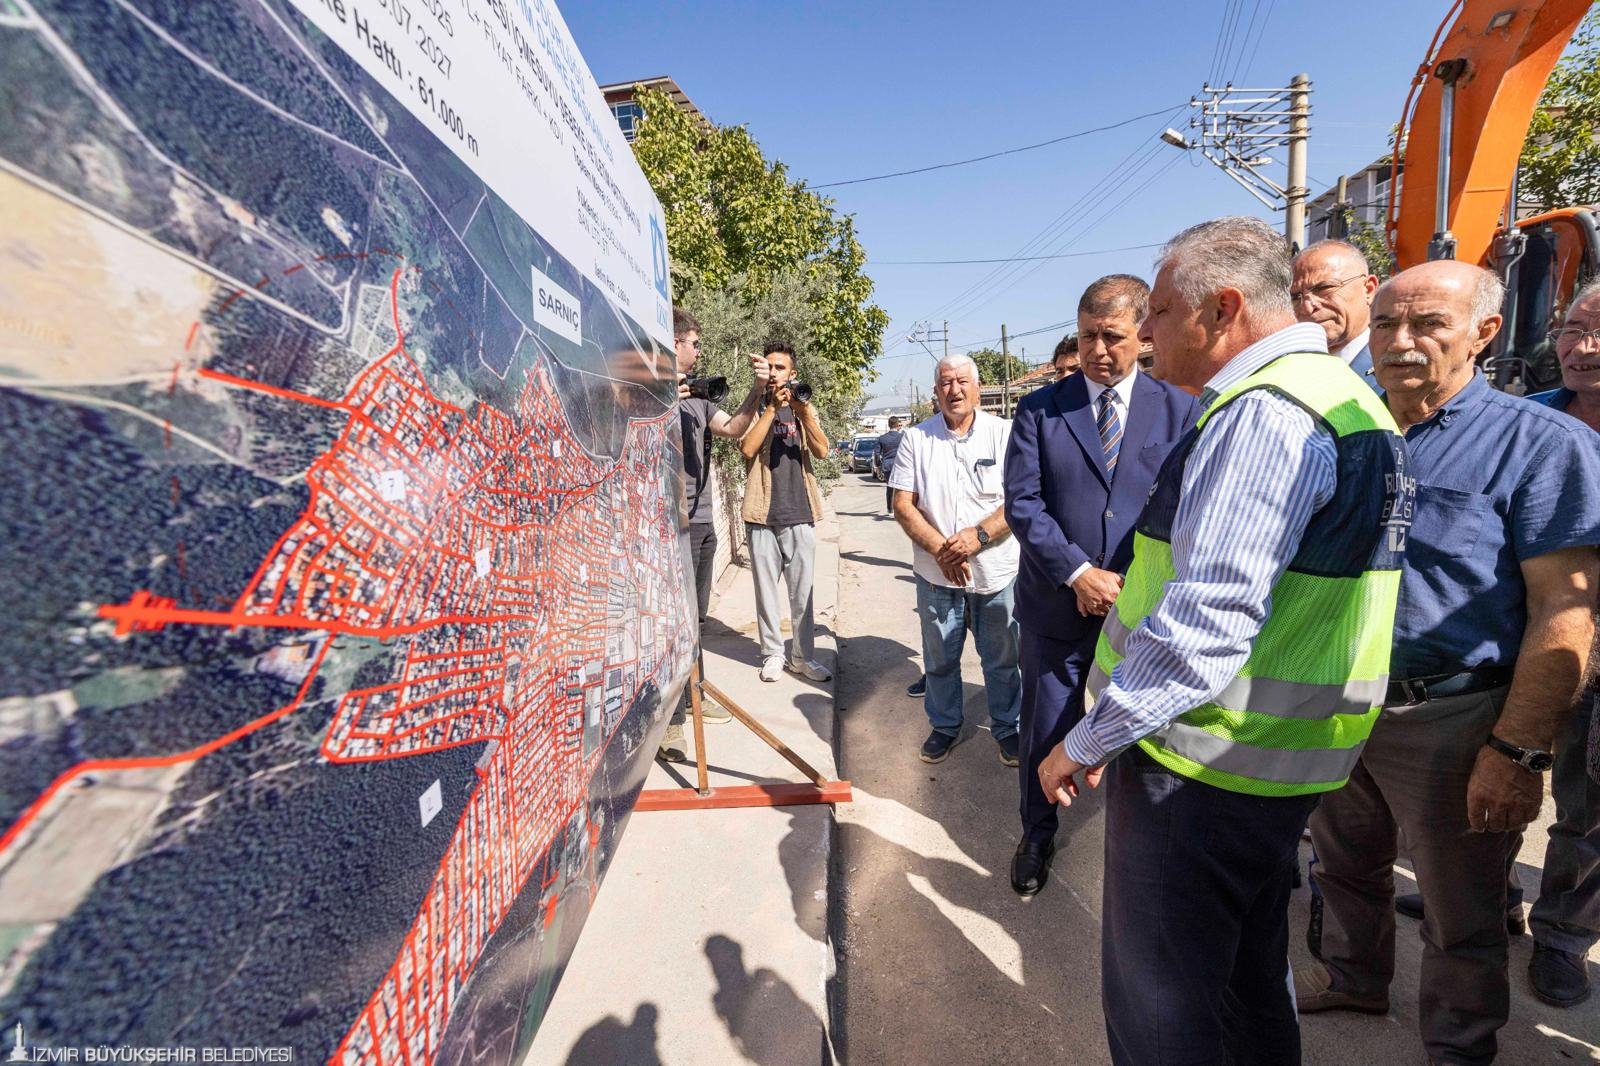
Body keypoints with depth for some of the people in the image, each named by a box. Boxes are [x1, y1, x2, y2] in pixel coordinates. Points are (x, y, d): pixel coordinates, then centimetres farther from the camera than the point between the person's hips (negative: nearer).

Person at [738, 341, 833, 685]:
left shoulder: (803, 408, 10)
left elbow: (822, 451, -5)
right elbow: (747, 449, -12)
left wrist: (803, 412, -17)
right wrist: (772, 407, -15)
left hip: (800, 513, 1)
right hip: (763, 514, -1)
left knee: (802, 591, 6)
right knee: (766, 588, 6)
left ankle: (803, 656, 16)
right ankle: (772, 653, 18)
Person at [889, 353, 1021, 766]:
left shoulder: (1004, 433, -2)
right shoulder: (916, 438, 2)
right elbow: (902, 504, -2)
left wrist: (979, 535, -21)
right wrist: (940, 549, -14)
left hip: (996, 571, -1)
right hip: (936, 573, 1)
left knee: (1003, 659, 11)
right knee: (939, 659, 14)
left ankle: (1008, 728, 32)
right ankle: (945, 725, 35)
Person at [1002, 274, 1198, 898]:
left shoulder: (1179, 411, 2)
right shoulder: (1039, 410, 0)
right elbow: (1022, 504, -7)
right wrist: (1079, 573, -16)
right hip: (1055, 605, 0)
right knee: (1044, 728, 13)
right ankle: (1037, 837, 37)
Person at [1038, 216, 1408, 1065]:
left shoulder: (1263, 412, -21)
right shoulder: (1336, 398, 13)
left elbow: (1206, 621, -27)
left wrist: (1087, 742, -17)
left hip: (1201, 765, -10)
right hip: (1274, 760, 10)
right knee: (1247, 974, 27)